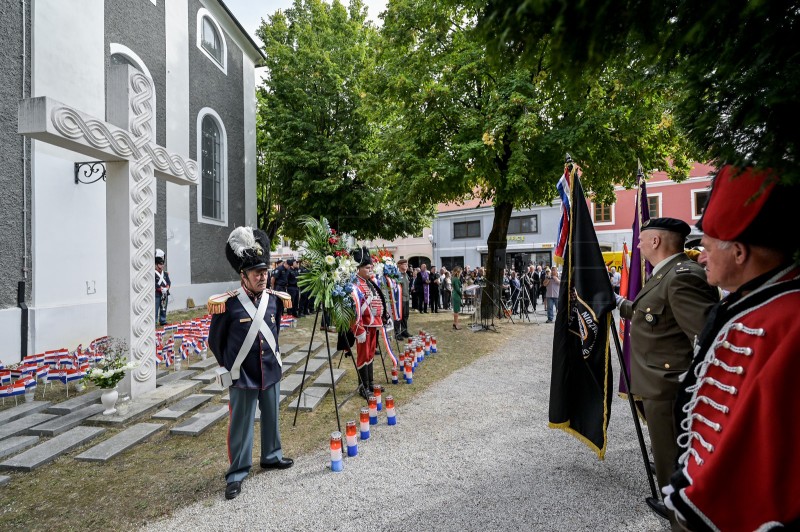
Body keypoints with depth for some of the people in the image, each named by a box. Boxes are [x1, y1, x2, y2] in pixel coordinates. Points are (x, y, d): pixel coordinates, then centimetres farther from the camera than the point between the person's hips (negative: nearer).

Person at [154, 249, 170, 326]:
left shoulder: (165, 274, 13)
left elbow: (169, 282, 7)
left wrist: (167, 287, -11)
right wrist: (160, 288, -18)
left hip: (165, 294, 6)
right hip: (157, 294, -6)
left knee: (164, 309, 13)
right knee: (155, 309, -6)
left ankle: (163, 321, 22)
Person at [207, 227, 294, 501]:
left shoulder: (275, 299, -3)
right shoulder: (227, 304, -16)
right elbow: (215, 340, -3)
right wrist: (229, 366, 5)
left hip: (271, 372, 5)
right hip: (243, 377, -5)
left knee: (272, 417, 20)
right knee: (241, 424, 8)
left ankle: (272, 456, 42)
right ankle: (237, 473, 26)